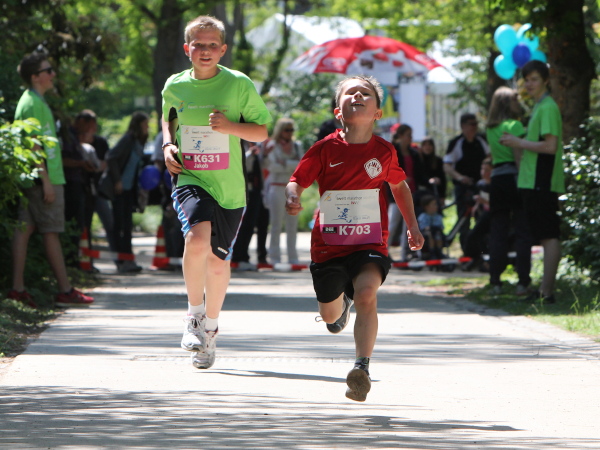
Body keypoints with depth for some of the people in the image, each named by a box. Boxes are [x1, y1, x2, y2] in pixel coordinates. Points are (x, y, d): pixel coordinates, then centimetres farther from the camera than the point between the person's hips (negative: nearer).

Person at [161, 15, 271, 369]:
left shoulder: (240, 85, -4)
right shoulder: (175, 86, 4)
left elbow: (262, 131, 2)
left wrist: (230, 127, -16)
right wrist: (168, 144, 6)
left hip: (229, 189, 0)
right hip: (190, 180, 0)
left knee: (218, 261, 8)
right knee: (197, 237, -28)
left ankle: (210, 327, 33)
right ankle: (194, 313, -6)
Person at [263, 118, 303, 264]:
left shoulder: (296, 146, 12)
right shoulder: (272, 145, 0)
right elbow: (272, 167, -11)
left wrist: (284, 163, -12)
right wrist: (292, 166, -12)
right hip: (277, 188, -4)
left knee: (292, 225, 4)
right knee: (276, 225, -5)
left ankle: (292, 258, 8)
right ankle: (275, 258, -3)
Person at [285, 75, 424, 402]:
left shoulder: (384, 151, 1)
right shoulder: (326, 149, -5)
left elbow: (399, 185, 20)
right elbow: (297, 181, -4)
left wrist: (413, 226, 20)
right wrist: (292, 197, -27)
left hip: (370, 243, -1)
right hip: (329, 243, 1)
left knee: (366, 294, -29)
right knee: (329, 314, 15)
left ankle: (362, 367, -32)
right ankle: (342, 302, 54)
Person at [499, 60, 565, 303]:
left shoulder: (547, 108, -12)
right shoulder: (539, 107, 20)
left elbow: (550, 146, -21)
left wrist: (519, 143, -12)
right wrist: (517, 142, 14)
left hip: (542, 182, -11)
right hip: (535, 181, 11)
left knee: (549, 237, -11)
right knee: (546, 237, 12)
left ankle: (547, 291, -13)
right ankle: (545, 289, 16)